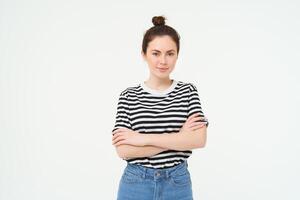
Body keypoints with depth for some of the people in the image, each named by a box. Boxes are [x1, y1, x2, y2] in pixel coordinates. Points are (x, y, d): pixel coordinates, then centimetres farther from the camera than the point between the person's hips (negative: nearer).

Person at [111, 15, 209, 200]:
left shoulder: (188, 91, -2)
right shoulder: (128, 96, -4)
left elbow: (199, 140, -14)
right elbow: (123, 150, -13)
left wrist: (143, 138, -17)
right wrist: (178, 138, -17)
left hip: (177, 184, 1)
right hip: (136, 184, 0)